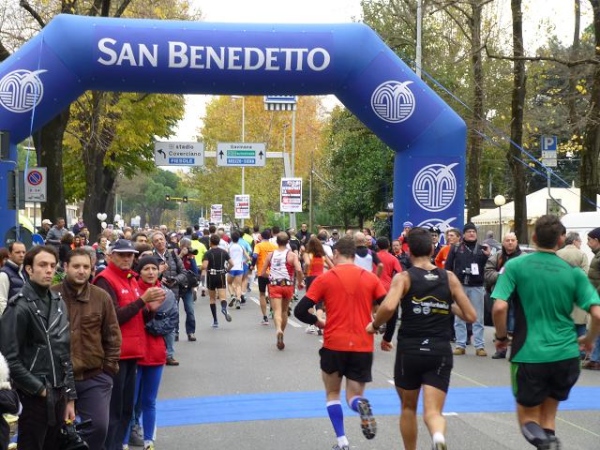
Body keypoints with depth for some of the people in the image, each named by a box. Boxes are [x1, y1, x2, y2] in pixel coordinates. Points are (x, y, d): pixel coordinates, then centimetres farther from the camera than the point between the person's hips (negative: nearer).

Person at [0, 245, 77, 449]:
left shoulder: (59, 304, 11)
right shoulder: (19, 306, -11)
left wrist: (70, 397, 11)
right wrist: (39, 389, -13)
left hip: (58, 395, 6)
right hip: (33, 397, -6)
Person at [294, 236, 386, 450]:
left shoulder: (325, 278, -2)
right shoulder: (371, 278, 4)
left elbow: (300, 311, -4)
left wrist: (318, 322, 14)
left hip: (334, 345, -1)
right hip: (363, 347, 1)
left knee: (332, 393, 20)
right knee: (353, 396, 13)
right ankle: (360, 404, -24)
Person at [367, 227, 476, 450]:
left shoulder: (403, 278, -3)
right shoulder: (449, 278, 5)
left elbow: (389, 307, -21)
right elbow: (470, 316, 5)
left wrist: (374, 325, -2)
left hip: (409, 350, -1)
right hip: (440, 351, 1)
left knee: (408, 407, 20)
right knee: (433, 411, -3)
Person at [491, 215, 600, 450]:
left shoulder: (515, 266, -4)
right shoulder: (574, 272, 0)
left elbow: (499, 307, -14)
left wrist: (501, 337, 5)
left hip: (529, 356, -2)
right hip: (566, 356, 2)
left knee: (528, 419, 14)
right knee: (548, 416, 22)